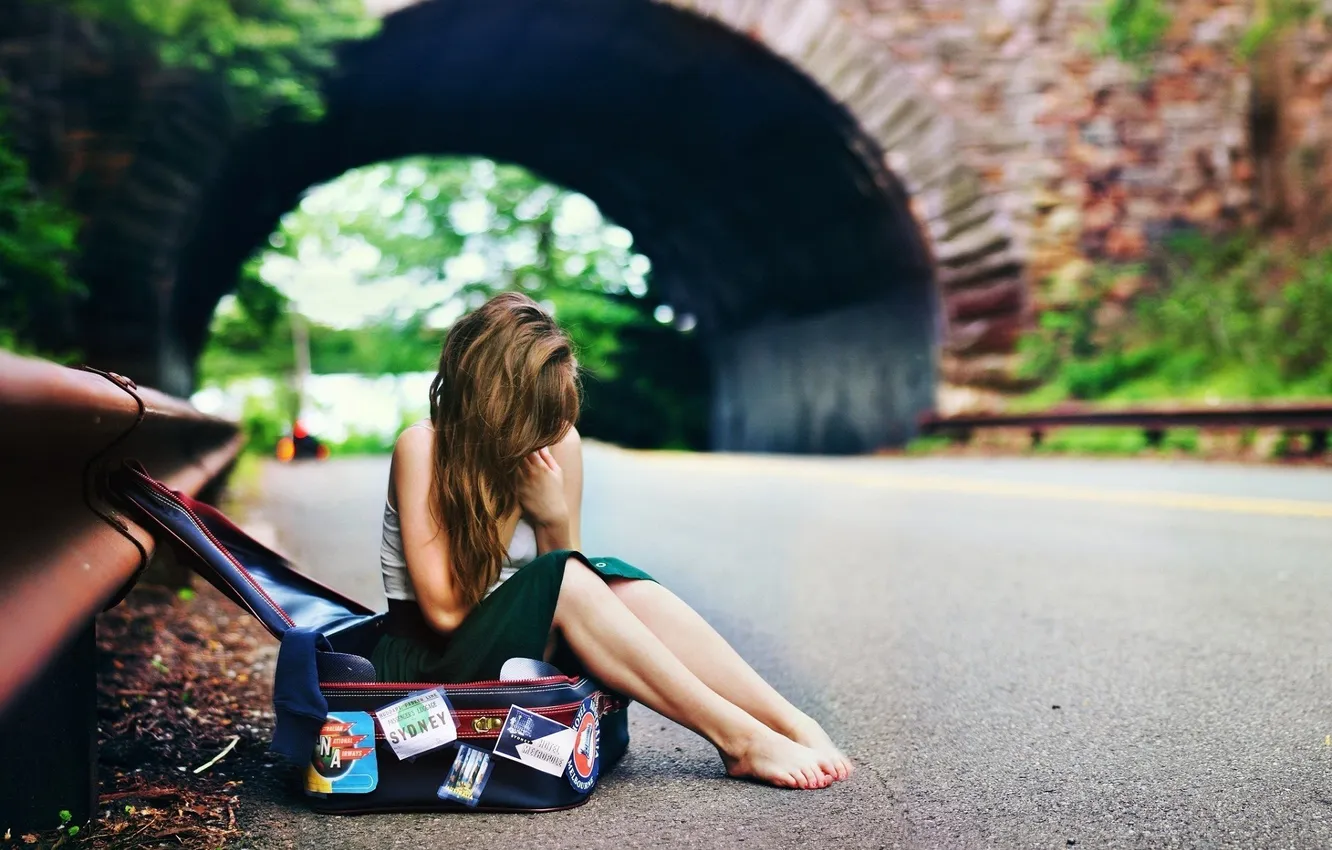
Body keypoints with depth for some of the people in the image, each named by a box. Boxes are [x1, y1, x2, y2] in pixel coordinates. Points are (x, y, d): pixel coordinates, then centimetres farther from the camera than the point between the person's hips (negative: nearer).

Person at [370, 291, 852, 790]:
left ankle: (793, 725, -28)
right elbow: (444, 610, -19)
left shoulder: (557, 444, -3)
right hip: (430, 660, -4)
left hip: (521, 651, 5)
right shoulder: (423, 447, -16)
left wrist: (555, 519, -19)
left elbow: (565, 596, -1)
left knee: (624, 587, -25)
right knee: (563, 579, -31)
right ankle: (739, 742, -30)